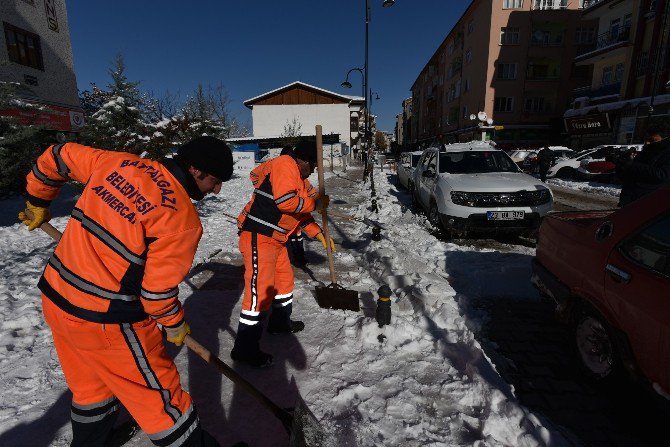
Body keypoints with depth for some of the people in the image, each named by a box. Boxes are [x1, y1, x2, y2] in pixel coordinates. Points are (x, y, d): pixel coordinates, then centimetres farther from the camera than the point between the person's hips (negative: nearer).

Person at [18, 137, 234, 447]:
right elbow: (158, 288, -18)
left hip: (55, 294, 8)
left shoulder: (118, 163, -2)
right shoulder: (182, 218, -22)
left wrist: (38, 203, 27)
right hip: (106, 319, -8)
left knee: (90, 382, 30)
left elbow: (60, 156, 12)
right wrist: (175, 324, 1)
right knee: (157, 393, 9)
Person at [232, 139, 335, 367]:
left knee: (284, 279, 21)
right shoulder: (284, 164, -12)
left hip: (276, 239, 11)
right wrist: (315, 203, -13)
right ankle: (244, 349, 1)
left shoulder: (300, 179, 19)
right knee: (260, 289, -10)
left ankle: (280, 322, 42)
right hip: (258, 237, -11)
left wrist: (319, 234, 14)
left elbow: (301, 214, 22)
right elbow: (285, 201, -25)